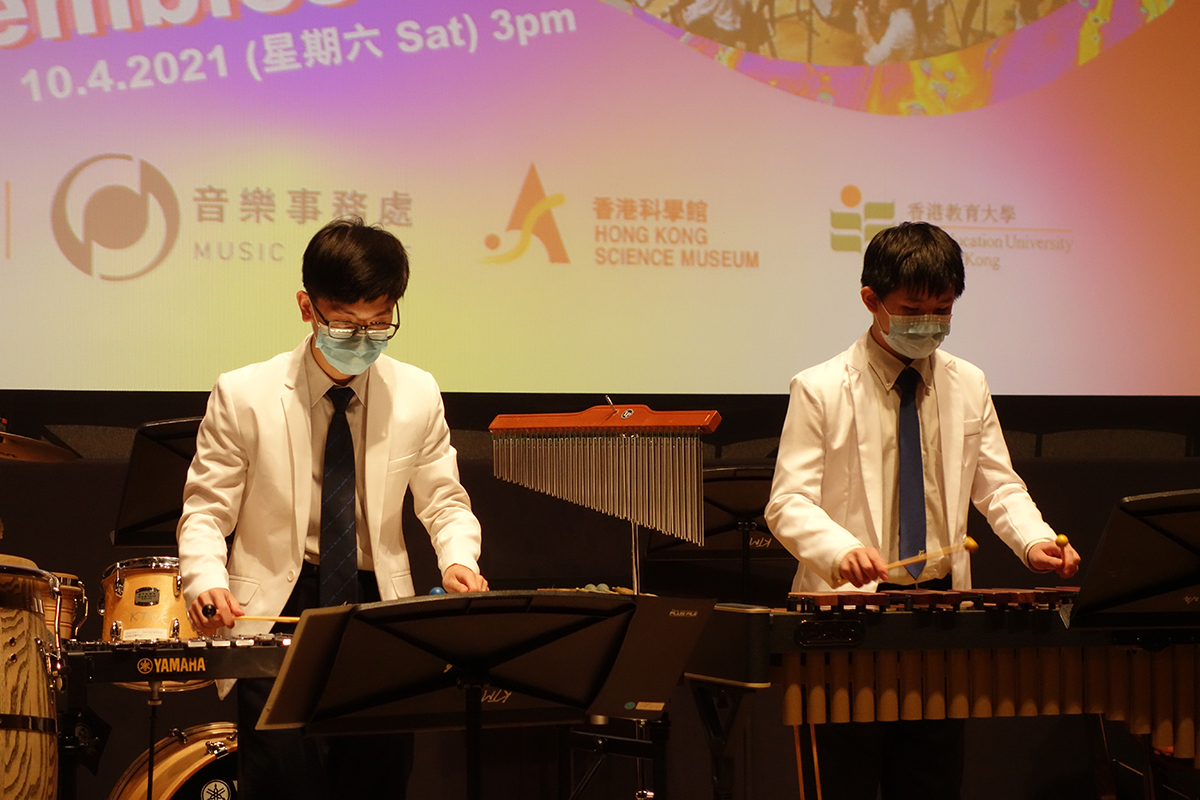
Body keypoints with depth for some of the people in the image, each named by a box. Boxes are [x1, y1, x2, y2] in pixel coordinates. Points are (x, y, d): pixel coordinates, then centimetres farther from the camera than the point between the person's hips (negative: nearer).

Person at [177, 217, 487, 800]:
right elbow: (205, 510, -2)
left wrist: (459, 561, -11)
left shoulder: (417, 395, 3)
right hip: (275, 618, -2)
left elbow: (444, 502, 11)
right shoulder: (244, 396, -5)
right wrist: (207, 583, -23)